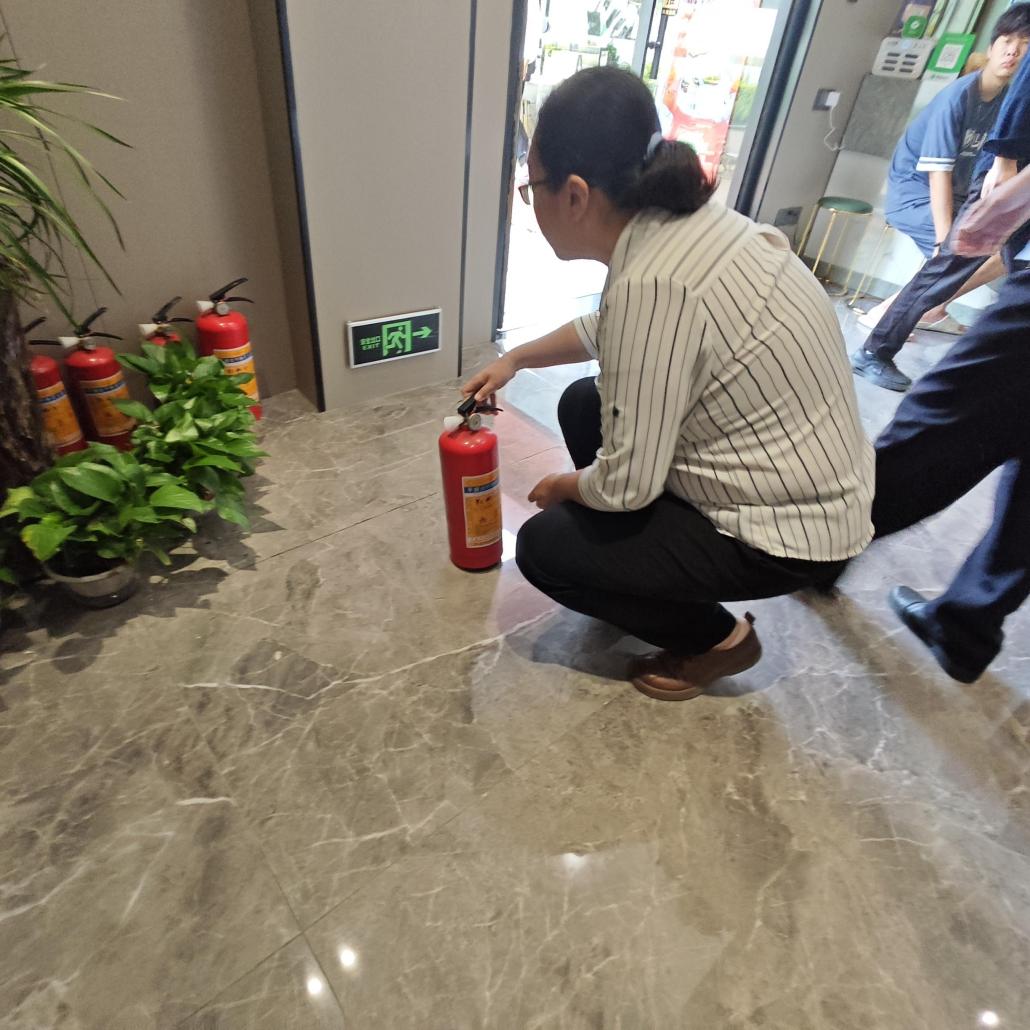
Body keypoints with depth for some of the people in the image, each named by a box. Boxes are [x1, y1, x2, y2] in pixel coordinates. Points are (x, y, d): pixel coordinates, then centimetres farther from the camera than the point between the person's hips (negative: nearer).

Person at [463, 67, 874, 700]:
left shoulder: (653, 284, -30)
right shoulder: (679, 215, -2)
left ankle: (716, 639, 11)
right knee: (583, 404, 12)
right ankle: (634, 568, 24)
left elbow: (625, 486, -25)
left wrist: (561, 487, -5)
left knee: (545, 547, -5)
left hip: (789, 530, -8)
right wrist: (516, 359, 18)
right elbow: (608, 328, 17)